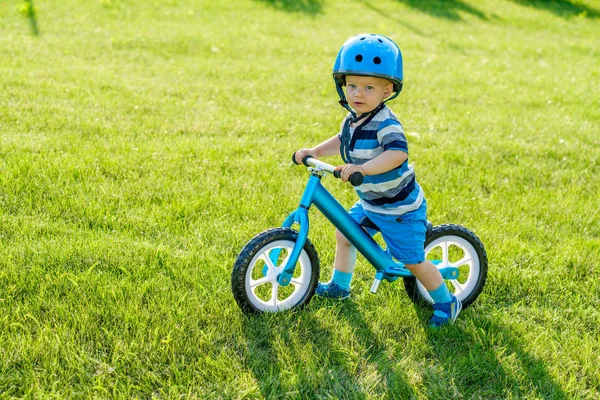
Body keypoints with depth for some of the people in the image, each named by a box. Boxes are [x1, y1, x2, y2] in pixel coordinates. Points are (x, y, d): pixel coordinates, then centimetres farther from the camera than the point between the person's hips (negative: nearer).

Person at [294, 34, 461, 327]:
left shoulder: (385, 123, -27)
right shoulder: (353, 118, 0)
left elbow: (398, 152, -43)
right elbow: (342, 140, 19)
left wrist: (362, 168, -52)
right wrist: (315, 151, 7)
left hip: (398, 207, -8)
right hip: (369, 203, 9)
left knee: (412, 260, 1)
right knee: (344, 234, 18)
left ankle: (446, 303, 22)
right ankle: (339, 286, 39)